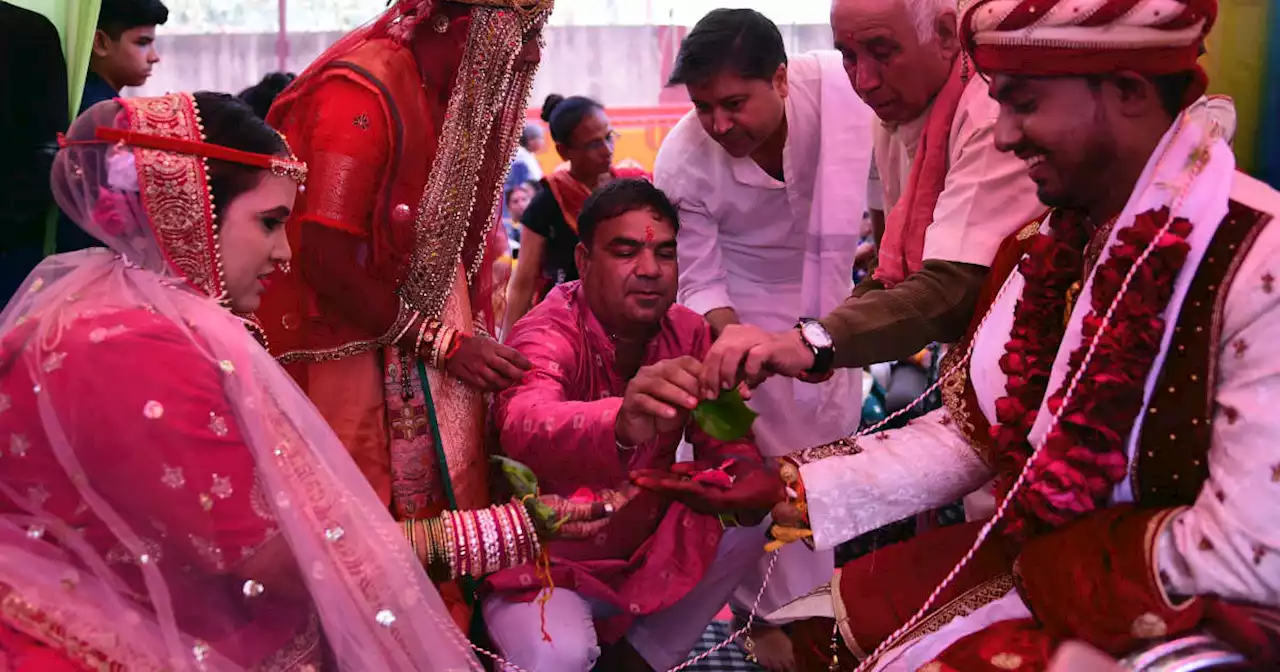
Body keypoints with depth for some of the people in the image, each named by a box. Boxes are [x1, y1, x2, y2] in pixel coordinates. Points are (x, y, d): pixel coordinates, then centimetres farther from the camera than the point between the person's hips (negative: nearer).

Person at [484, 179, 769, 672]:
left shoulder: (688, 333, -6)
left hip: (647, 553, 6)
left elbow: (727, 444, -2)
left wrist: (744, 476, -28)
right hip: (546, 566, -5)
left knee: (746, 521, -17)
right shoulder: (548, 335, -23)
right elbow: (525, 428, -45)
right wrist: (622, 425, -67)